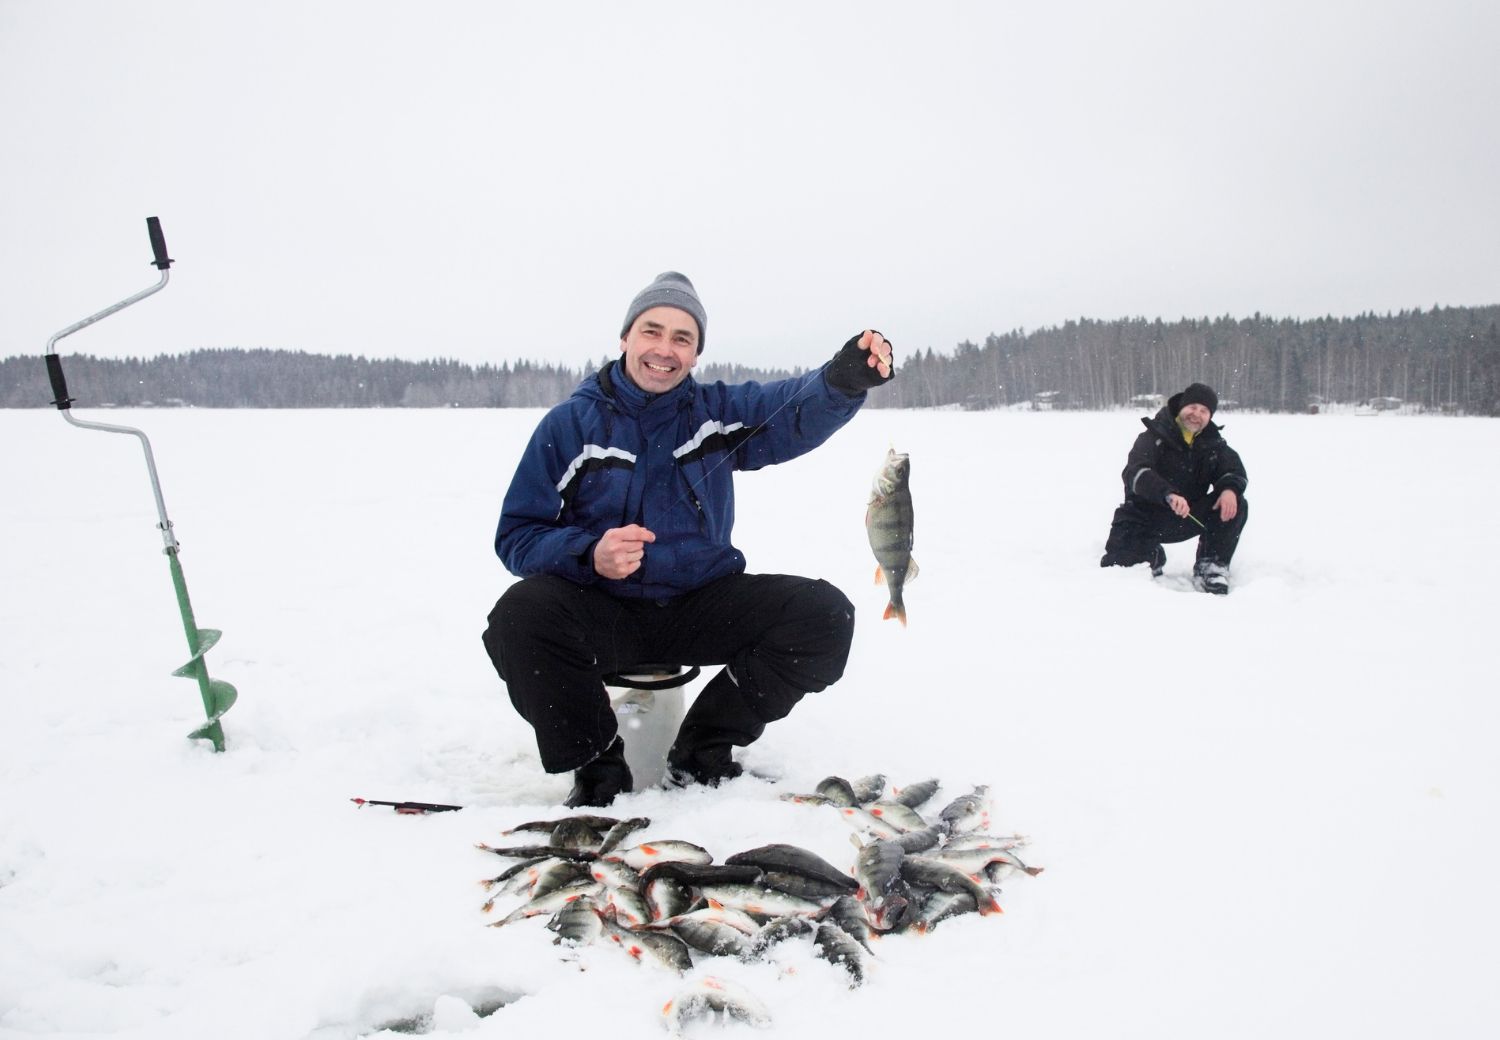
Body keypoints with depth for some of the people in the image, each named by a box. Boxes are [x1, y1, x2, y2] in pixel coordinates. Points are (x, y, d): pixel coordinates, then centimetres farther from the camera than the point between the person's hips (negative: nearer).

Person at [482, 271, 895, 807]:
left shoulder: (718, 412, 7)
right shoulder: (570, 424, 0)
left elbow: (802, 406, -11)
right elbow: (516, 537, -4)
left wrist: (847, 376, -35)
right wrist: (590, 555, -24)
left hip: (704, 607, 3)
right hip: (602, 610, -2)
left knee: (825, 613, -17)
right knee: (520, 616, -33)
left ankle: (702, 751, -1)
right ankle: (599, 768, -8)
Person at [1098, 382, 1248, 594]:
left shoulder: (1213, 443, 3)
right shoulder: (1155, 437, -13)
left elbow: (1234, 469, -5)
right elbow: (1134, 472, -30)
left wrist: (1230, 488, -32)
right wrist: (1168, 494, -49)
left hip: (1187, 518, 3)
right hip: (1144, 517, -3)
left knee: (1236, 505, -18)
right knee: (1116, 565, -18)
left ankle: (1211, 566, -10)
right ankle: (1151, 557, 16)